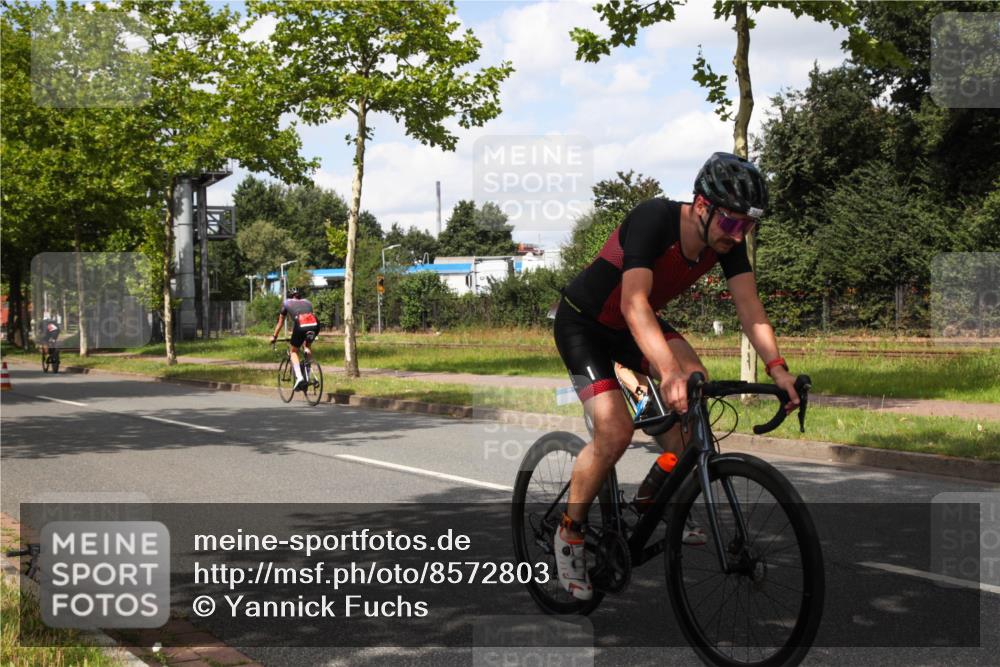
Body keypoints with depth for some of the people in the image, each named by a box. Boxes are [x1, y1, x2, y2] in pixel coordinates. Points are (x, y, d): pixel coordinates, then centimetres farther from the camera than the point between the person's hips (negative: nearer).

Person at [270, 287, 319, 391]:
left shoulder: (286, 303, 28)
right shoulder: (307, 302, 36)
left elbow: (280, 323, 36)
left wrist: (274, 337, 51)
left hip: (301, 326, -3)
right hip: (315, 325, 3)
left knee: (294, 351, 18)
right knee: (307, 348, 33)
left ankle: (299, 377, -2)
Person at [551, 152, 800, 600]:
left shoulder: (728, 240, -13)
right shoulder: (654, 219, -33)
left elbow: (748, 305, -16)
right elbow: (634, 303, -44)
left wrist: (776, 367, -31)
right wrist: (668, 371, -56)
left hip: (634, 324, 6)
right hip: (583, 324, -6)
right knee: (615, 430, -20)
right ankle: (570, 533, 2)